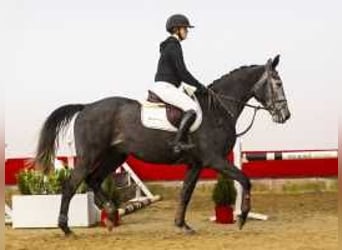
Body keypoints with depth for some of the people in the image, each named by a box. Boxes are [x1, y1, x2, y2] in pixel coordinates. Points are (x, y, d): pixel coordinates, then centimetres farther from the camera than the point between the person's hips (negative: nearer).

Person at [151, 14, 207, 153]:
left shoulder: (170, 46, 20)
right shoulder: (173, 46, -11)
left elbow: (178, 73, 24)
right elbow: (182, 72, -15)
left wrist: (195, 86, 20)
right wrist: (199, 86, -7)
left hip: (163, 87, 11)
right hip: (165, 87, -11)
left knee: (190, 104, 23)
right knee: (192, 107, -24)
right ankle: (178, 142, -28)